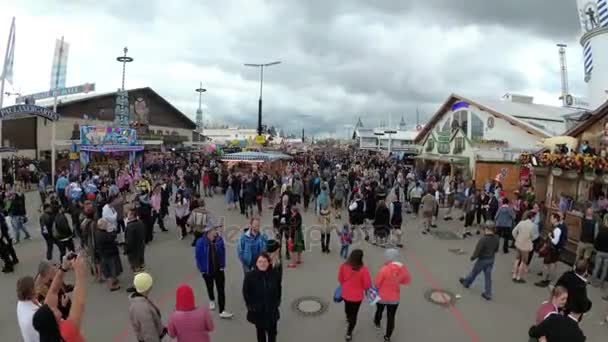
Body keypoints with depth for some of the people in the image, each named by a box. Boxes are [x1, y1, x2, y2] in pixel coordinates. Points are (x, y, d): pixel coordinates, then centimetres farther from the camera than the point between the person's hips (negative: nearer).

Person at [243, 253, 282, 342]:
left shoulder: (274, 275, -14)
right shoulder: (250, 276, -19)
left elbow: (279, 290, 3)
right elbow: (245, 293, -8)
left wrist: (277, 302, 3)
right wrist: (250, 305, -6)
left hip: (272, 310, 1)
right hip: (257, 310, -1)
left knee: (272, 331, 16)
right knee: (260, 331, 18)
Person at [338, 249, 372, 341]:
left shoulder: (343, 266, -20)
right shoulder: (363, 269, -30)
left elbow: (340, 279, -4)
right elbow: (367, 284, -18)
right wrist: (365, 288, 6)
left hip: (345, 293, 4)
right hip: (357, 295, -4)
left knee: (347, 307, 32)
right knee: (354, 314, 16)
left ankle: (348, 318, 62)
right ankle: (349, 333, 24)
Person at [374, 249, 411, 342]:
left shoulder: (384, 269, -30)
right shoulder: (403, 268, -15)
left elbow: (377, 283, -19)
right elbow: (407, 281, 3)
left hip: (382, 296, -2)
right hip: (394, 298, 2)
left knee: (379, 310, 27)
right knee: (391, 317, 17)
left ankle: (377, 323, 55)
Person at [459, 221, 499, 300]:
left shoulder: (483, 239, -28)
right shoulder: (496, 239, -7)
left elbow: (477, 251, -22)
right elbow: (496, 249, 8)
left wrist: (472, 257, -6)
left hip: (482, 259, -5)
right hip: (491, 260, 5)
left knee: (474, 272, 16)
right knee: (488, 276, 12)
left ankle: (466, 282, 39)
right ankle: (488, 294, 17)